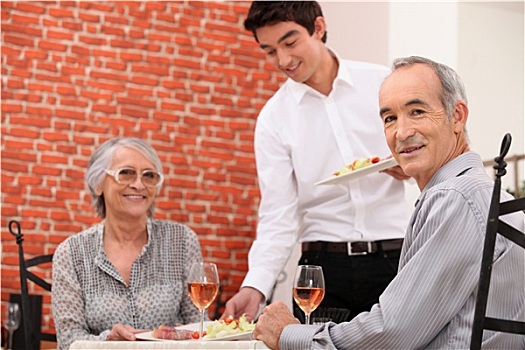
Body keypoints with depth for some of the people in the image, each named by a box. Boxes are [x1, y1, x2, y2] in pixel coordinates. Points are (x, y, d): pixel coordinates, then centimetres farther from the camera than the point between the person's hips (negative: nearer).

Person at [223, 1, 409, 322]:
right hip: (324, 266, 0)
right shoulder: (274, 118, 2)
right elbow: (278, 217, -3)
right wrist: (255, 287, -17)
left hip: (393, 258, 0)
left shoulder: (383, 83, 2)